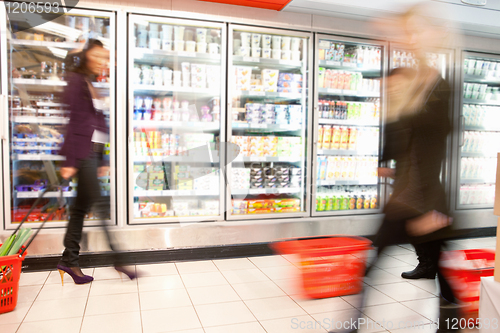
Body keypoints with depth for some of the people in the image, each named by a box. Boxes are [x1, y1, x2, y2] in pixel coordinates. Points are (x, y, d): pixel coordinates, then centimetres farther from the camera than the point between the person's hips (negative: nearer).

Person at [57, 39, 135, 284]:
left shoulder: (89, 84, 21)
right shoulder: (76, 80, -5)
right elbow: (74, 121, -12)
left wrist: (101, 161, 17)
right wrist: (70, 161, -16)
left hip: (93, 153, 9)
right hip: (83, 152, -9)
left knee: (81, 207, 10)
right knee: (102, 206, -7)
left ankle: (69, 261, 18)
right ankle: (118, 259, 1)